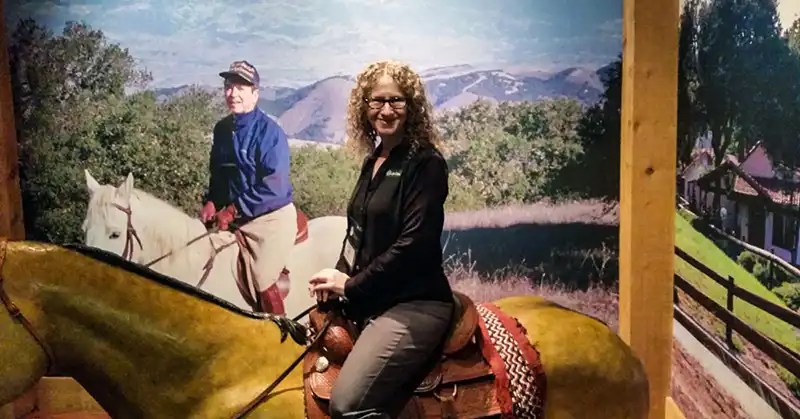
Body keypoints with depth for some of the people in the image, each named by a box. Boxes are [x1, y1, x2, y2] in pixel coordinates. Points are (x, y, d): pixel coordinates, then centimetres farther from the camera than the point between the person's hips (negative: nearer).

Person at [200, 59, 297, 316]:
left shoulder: (270, 132, -16)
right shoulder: (222, 129, 6)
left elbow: (272, 188, -22)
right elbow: (217, 173, 17)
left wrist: (234, 210, -19)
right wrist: (211, 202, -1)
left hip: (271, 218, -7)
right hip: (234, 218, 7)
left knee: (262, 283, -8)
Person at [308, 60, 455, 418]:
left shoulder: (426, 163, -12)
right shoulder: (373, 161, 12)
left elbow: (413, 243, -20)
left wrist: (351, 286, -13)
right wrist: (339, 275, -1)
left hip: (414, 305, -8)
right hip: (369, 304, 9)